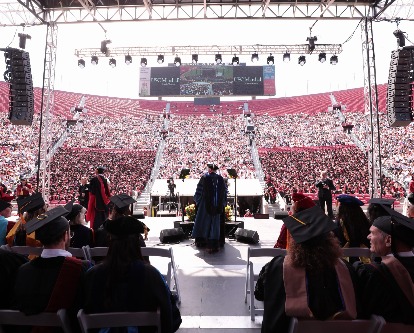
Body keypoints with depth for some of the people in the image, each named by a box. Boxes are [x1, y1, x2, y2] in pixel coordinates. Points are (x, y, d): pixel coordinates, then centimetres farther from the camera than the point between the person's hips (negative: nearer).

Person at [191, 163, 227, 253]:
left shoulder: (204, 177, -7)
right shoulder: (220, 178, 1)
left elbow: (199, 190, -3)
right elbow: (224, 192, 5)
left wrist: (197, 199, 14)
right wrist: (222, 203, 18)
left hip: (205, 204, -2)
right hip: (216, 205, 2)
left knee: (203, 223, 13)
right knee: (214, 224, 8)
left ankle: (200, 241, 24)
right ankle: (213, 245, 8)